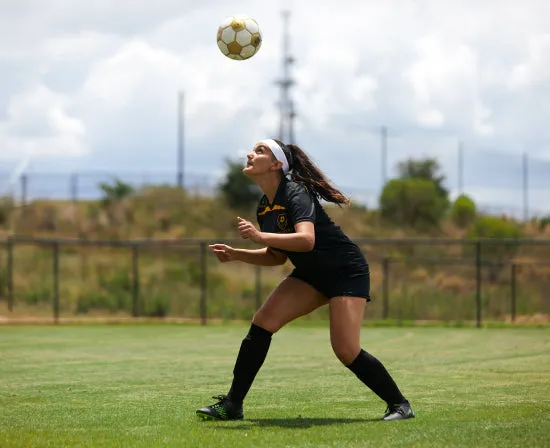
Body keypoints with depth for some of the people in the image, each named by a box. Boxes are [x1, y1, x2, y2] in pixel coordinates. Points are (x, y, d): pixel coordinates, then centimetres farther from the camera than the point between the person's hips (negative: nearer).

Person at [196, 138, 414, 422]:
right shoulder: (264, 208, 3)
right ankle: (232, 404, -5)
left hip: (346, 271, -8)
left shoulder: (296, 194, -23)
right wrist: (235, 254, 3)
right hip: (311, 274, 8)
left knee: (346, 350, -18)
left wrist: (259, 236, -46)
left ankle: (399, 404, 2)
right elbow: (278, 255, 15)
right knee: (261, 323, -9)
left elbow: (306, 240, -40)